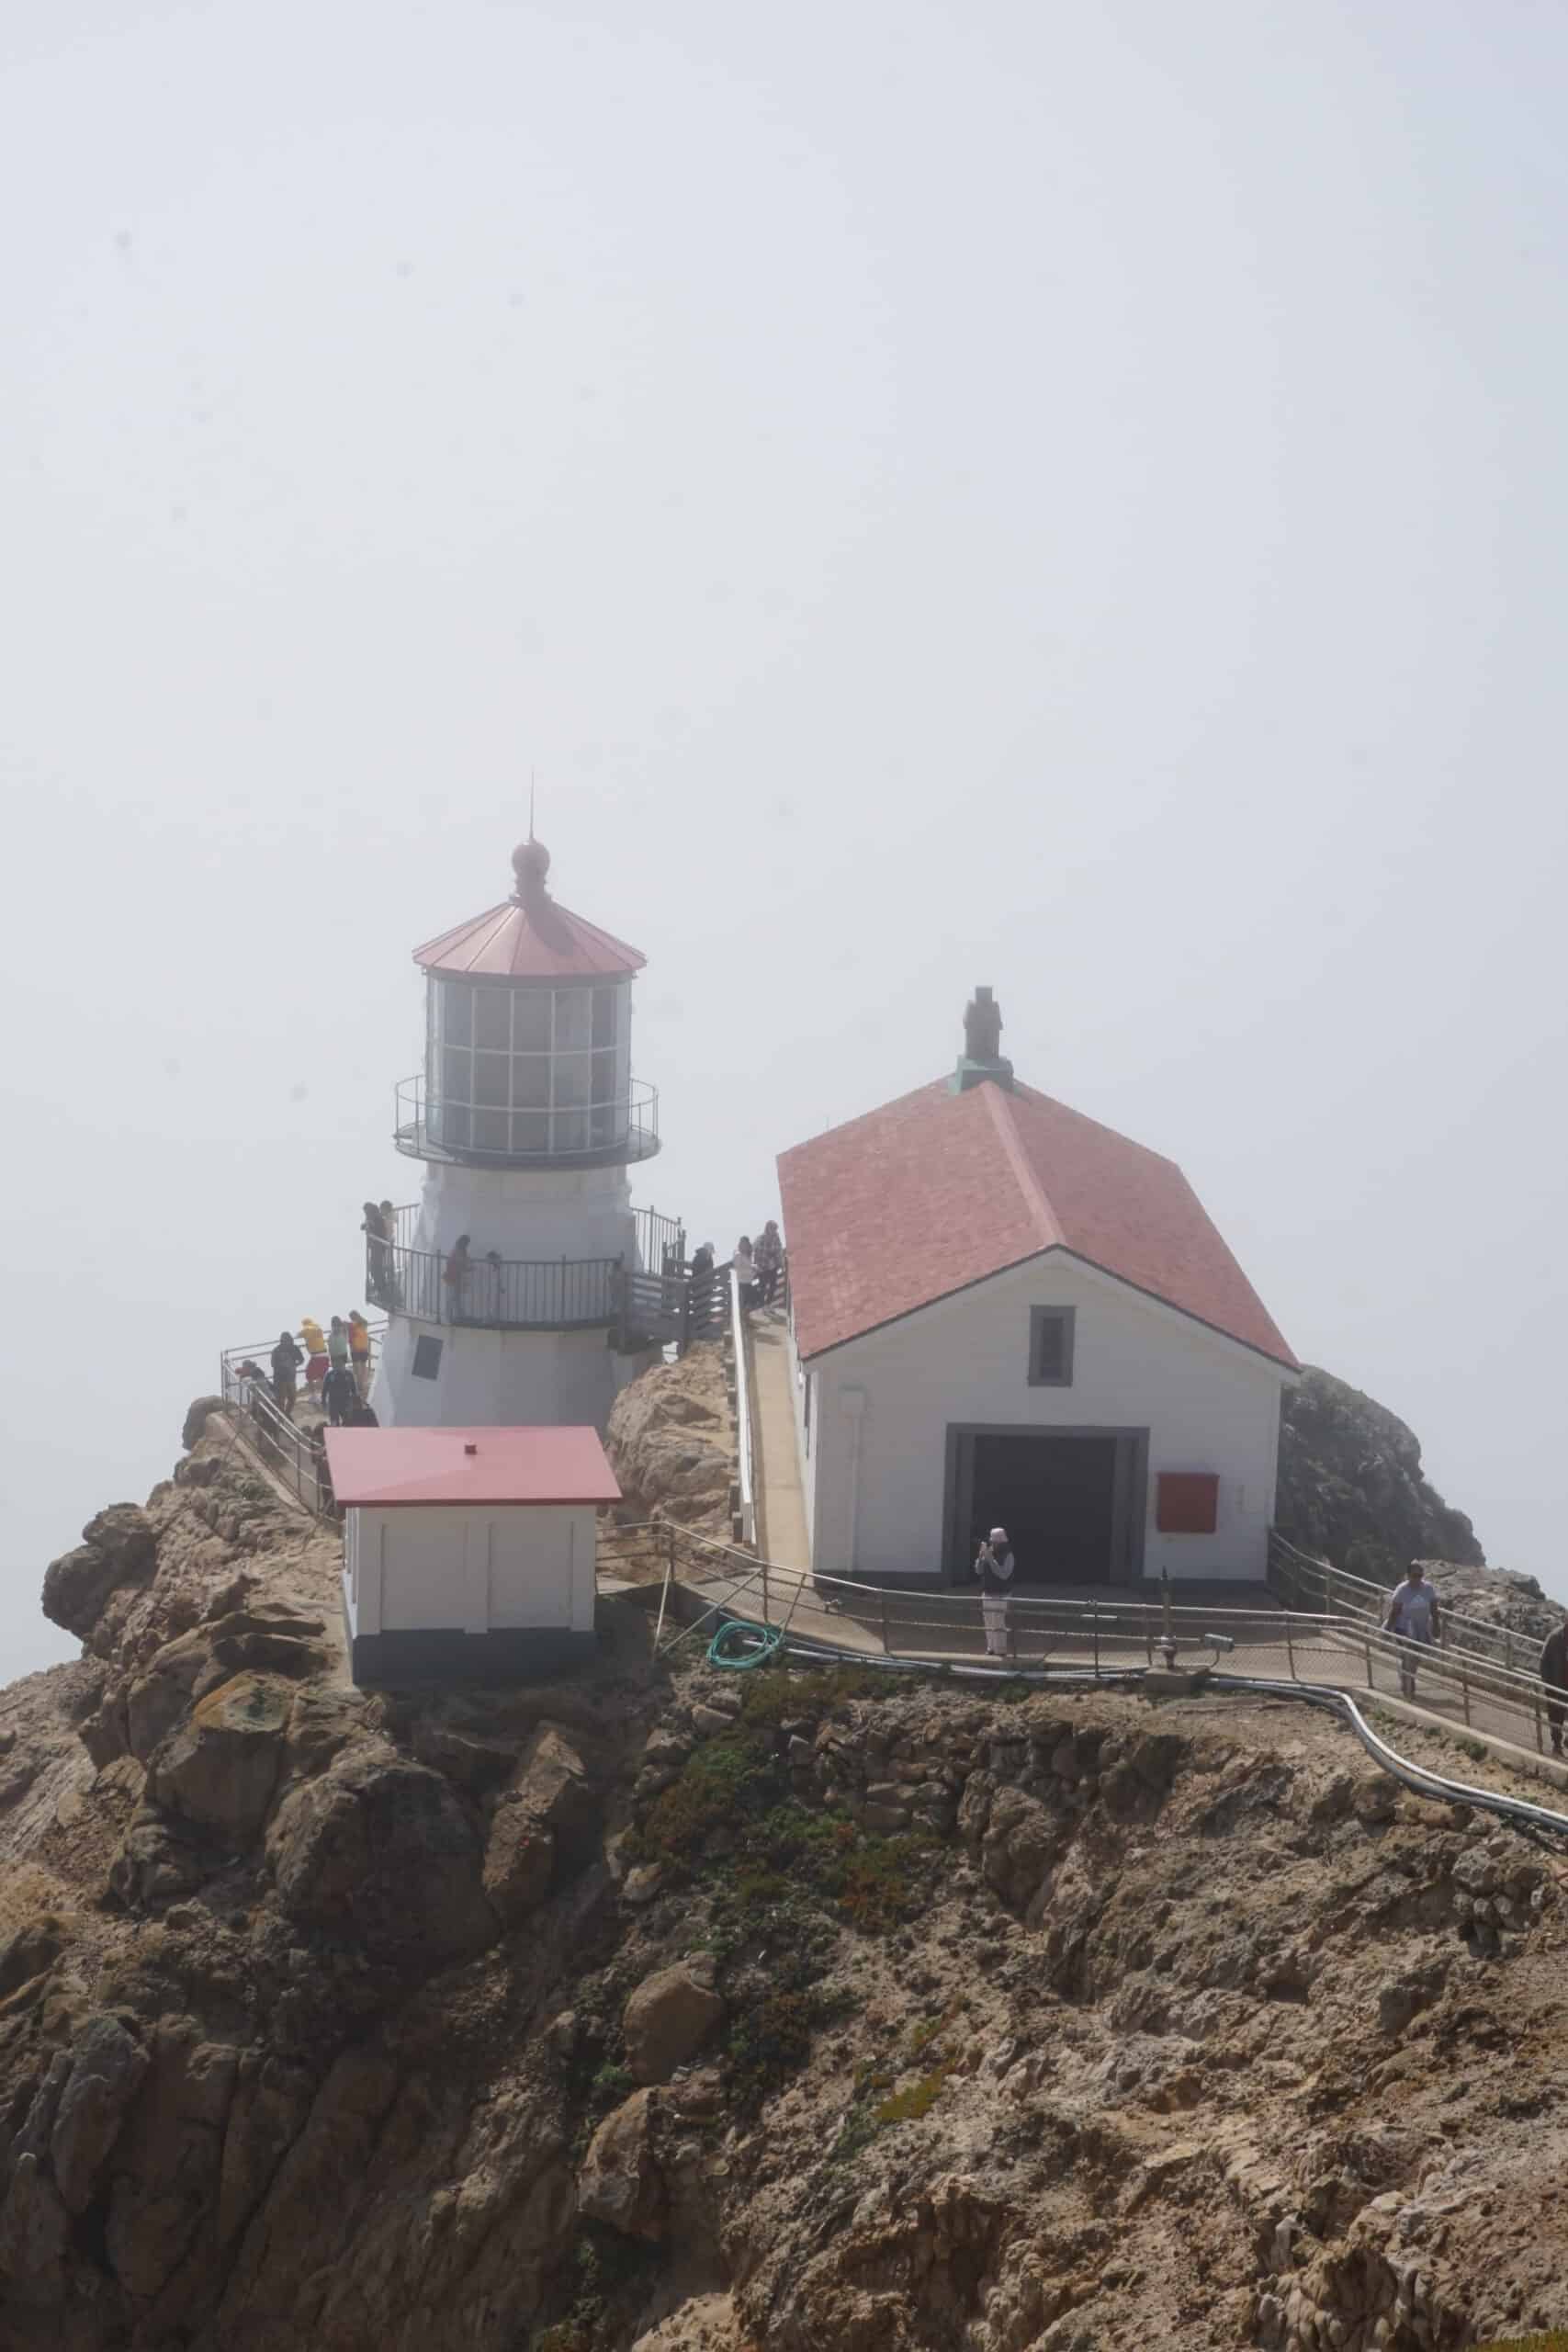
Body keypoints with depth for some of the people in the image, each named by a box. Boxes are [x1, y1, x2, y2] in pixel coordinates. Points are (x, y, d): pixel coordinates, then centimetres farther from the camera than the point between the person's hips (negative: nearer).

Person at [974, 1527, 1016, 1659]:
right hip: (987, 1594, 6)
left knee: (998, 1624, -11)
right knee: (989, 1624, 8)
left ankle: (1001, 1650, -10)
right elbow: (978, 1571, 6)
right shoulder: (988, 1552, 8)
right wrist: (981, 1556, -10)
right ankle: (991, 1648, 14)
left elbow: (1003, 1574, -19)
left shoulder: (1007, 1555, -9)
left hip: (1000, 1595, -6)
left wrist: (990, 1559, -23)